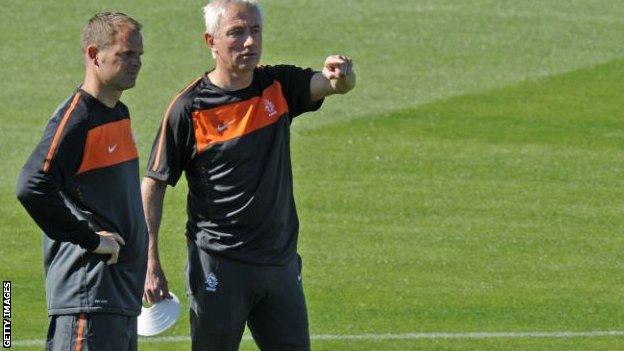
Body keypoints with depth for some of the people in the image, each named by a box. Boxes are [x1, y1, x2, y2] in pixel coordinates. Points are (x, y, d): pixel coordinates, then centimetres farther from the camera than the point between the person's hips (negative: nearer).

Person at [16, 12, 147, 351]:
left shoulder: (119, 113, 16)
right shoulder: (75, 118, -14)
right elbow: (31, 188, -26)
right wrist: (90, 239, -19)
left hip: (122, 294, 10)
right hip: (86, 293, -10)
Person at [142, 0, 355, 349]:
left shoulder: (278, 87, 5)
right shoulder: (189, 108, -8)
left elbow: (334, 85, -11)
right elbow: (153, 184, -4)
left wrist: (341, 75, -37)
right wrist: (151, 264, -8)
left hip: (280, 262, 5)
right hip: (217, 265, -5)